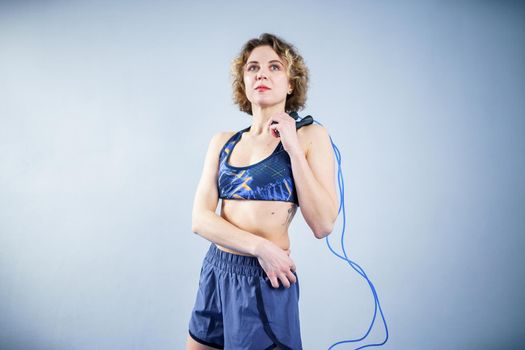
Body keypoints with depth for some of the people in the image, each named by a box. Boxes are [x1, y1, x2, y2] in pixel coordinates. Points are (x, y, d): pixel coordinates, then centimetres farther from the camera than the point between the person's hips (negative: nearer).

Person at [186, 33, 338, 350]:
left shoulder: (311, 136, -6)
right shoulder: (223, 142, 4)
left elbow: (323, 225, -14)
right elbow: (200, 219, -3)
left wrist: (293, 148, -17)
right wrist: (259, 246, -17)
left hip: (266, 279, -4)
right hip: (215, 272, 5)